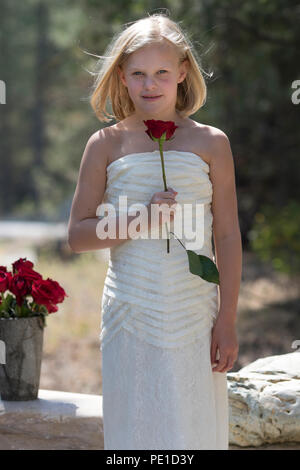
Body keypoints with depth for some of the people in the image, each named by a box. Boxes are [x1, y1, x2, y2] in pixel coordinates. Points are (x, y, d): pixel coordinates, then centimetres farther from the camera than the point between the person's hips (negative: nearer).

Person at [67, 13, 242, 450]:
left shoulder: (210, 143, 3)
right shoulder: (107, 144, 4)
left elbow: (228, 237, 3)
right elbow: (78, 234, 3)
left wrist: (227, 322, -1)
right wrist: (140, 221, -13)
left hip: (195, 314, 0)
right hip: (131, 315, 0)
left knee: (195, 430, 3)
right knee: (134, 429, 3)